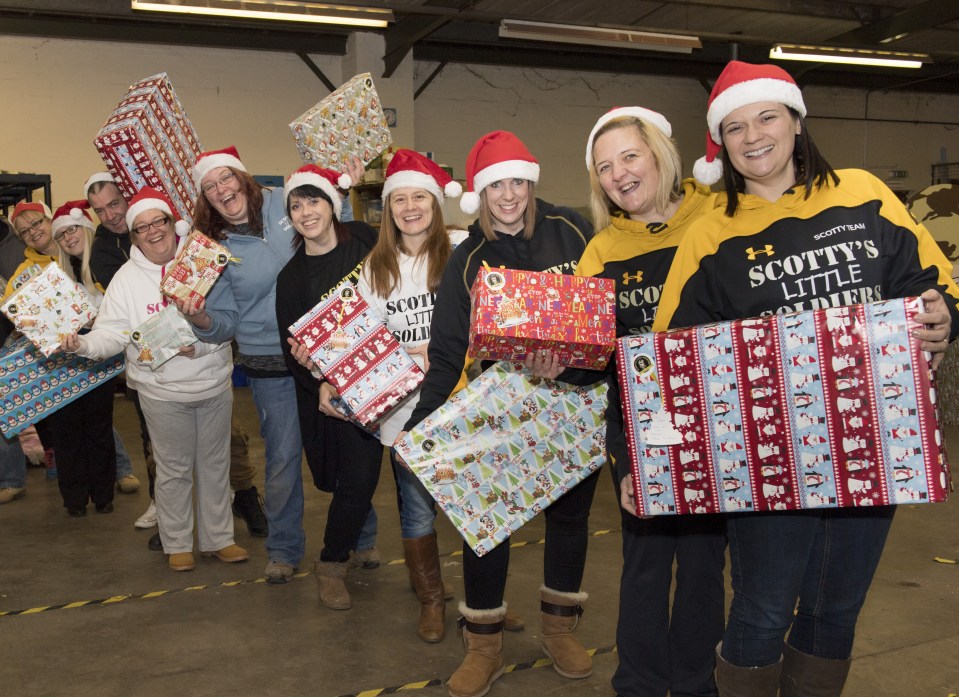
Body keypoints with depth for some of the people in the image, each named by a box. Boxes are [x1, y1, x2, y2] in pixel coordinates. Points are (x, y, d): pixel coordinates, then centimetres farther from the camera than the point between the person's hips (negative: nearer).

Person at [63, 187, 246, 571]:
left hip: (214, 383, 2)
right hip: (163, 391, -1)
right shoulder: (127, 278, -4)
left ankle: (217, 539, 28)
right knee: (174, 470, 8)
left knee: (215, 464, 13)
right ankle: (177, 544, 26)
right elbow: (111, 333, -7)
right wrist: (83, 343, -26)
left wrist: (201, 343, -22)